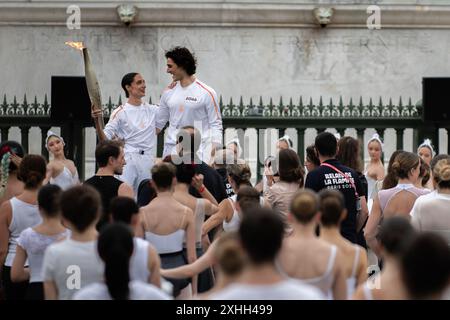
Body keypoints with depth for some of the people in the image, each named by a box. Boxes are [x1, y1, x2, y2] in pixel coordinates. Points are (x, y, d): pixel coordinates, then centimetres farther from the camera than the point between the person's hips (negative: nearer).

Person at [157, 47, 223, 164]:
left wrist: (215, 153, -10)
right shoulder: (168, 92, 11)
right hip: (172, 149, 4)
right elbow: (158, 123, 19)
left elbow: (216, 124, -2)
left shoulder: (207, 93, -4)